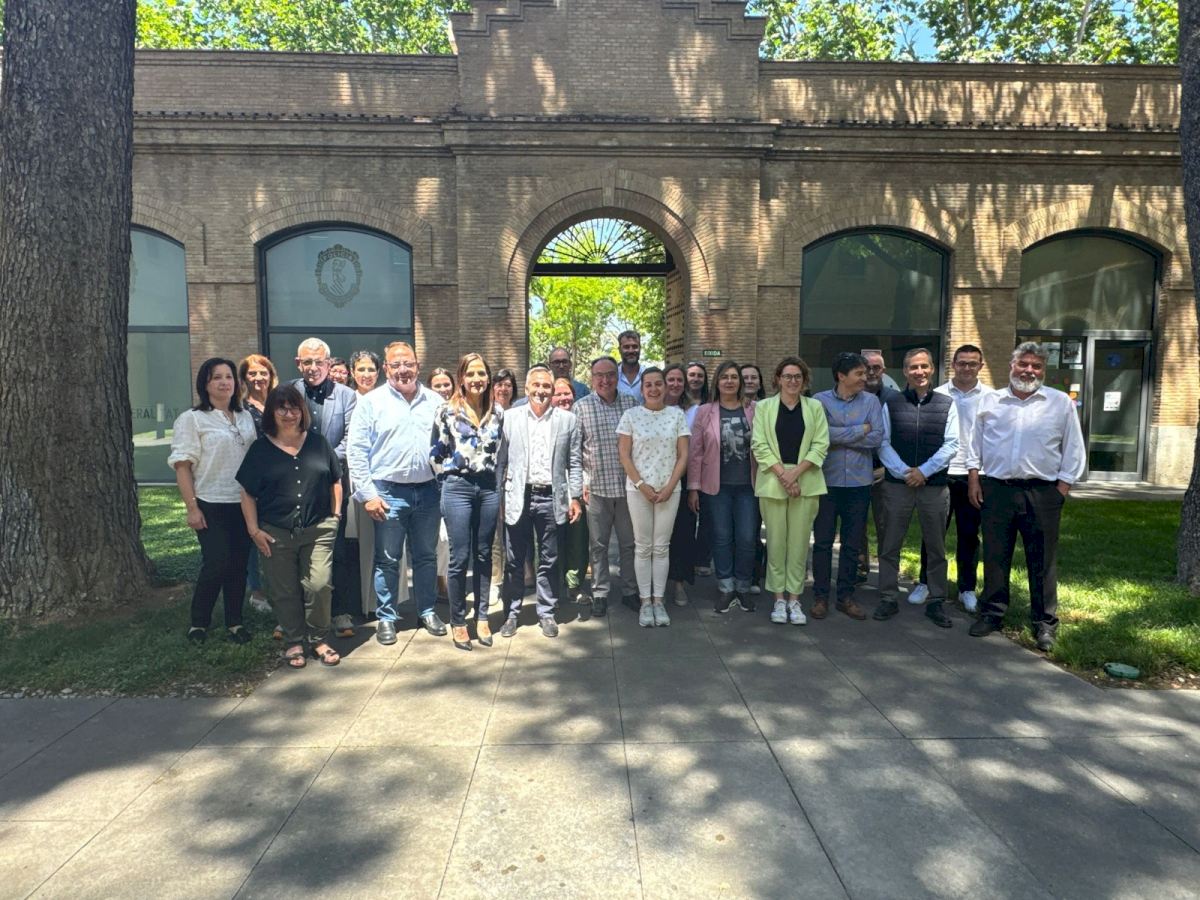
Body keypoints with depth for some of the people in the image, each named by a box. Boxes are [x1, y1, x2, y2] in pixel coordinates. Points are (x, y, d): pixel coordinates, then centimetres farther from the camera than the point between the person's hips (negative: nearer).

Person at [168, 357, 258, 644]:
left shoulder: (245, 417, 11)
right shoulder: (191, 419, -4)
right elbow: (182, 465, -8)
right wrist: (192, 508, -13)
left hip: (244, 504, 5)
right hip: (211, 506, -4)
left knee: (239, 565, 8)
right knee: (216, 565, -6)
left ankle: (235, 622, 21)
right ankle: (198, 623, 15)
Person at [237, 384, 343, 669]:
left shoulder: (318, 442, 8)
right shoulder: (260, 449, 4)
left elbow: (335, 482, 13)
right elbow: (248, 494, 4)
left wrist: (335, 516, 5)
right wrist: (254, 530, -2)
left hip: (318, 530, 0)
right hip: (276, 533, 0)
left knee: (319, 586, -5)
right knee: (284, 591, 7)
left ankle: (319, 640, 13)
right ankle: (293, 642, 23)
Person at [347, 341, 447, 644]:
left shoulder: (435, 401, 7)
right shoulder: (372, 402, -2)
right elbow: (356, 450, -5)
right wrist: (367, 493, -9)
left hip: (428, 491, 3)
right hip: (389, 493, -2)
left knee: (426, 556, 14)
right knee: (387, 560, 7)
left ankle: (427, 611, 28)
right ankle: (386, 617, 21)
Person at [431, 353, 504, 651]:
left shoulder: (497, 413, 7)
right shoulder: (447, 412, -4)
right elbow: (436, 453, 3)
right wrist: (449, 476, 5)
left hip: (489, 489, 4)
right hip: (458, 489, -3)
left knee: (483, 556, 11)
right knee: (460, 558, 1)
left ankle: (482, 617, 22)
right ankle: (457, 621, 14)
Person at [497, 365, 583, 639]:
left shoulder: (567, 420, 4)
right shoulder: (510, 418, 3)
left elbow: (574, 463, 5)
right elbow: (501, 461, 4)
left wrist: (575, 497, 1)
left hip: (551, 498, 0)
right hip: (518, 498, 0)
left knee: (549, 562, 9)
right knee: (514, 561, 9)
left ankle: (546, 613, 24)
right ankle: (512, 612, 24)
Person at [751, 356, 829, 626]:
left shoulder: (815, 407, 9)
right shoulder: (763, 406, 6)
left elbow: (821, 445, 1)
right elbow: (759, 445, -1)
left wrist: (796, 472, -11)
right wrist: (782, 474, -11)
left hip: (806, 483, 1)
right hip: (772, 482, -1)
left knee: (799, 541, 3)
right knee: (776, 541, 2)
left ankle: (794, 598, 12)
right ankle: (779, 598, 12)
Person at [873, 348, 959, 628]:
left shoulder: (947, 405, 4)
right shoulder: (892, 404, 3)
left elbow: (951, 445, -1)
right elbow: (883, 443, -1)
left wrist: (923, 471, -11)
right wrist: (904, 471, -12)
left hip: (935, 485, 1)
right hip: (897, 483, 0)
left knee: (936, 547, 9)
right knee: (890, 545, 4)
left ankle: (936, 602, 21)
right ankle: (888, 599, 15)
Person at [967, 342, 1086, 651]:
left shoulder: (1061, 403, 4)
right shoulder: (989, 401, 9)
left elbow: (1074, 450, 5)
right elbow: (975, 443, 12)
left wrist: (1062, 487, -1)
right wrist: (973, 478, 4)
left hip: (1041, 493, -1)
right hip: (995, 489, 2)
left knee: (1043, 561, 5)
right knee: (995, 556, 9)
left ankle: (1045, 623, 17)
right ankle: (992, 612, 22)